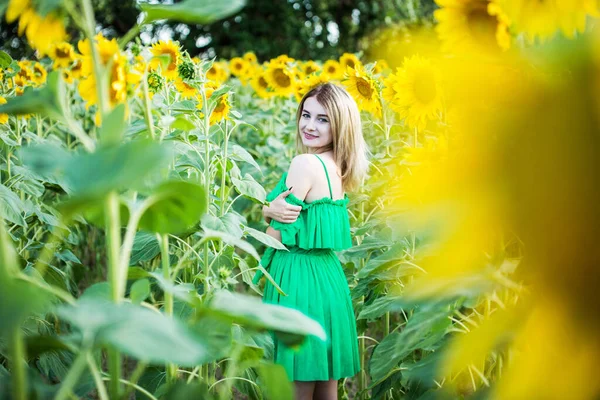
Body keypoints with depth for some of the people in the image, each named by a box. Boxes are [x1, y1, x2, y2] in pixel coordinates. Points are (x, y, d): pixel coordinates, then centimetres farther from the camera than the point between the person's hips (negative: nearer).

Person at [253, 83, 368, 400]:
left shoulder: (305, 163, -16)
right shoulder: (338, 167, 10)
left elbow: (278, 236, -15)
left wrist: (274, 211, 2)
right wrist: (272, 211, -9)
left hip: (299, 278, -9)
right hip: (330, 274, 9)